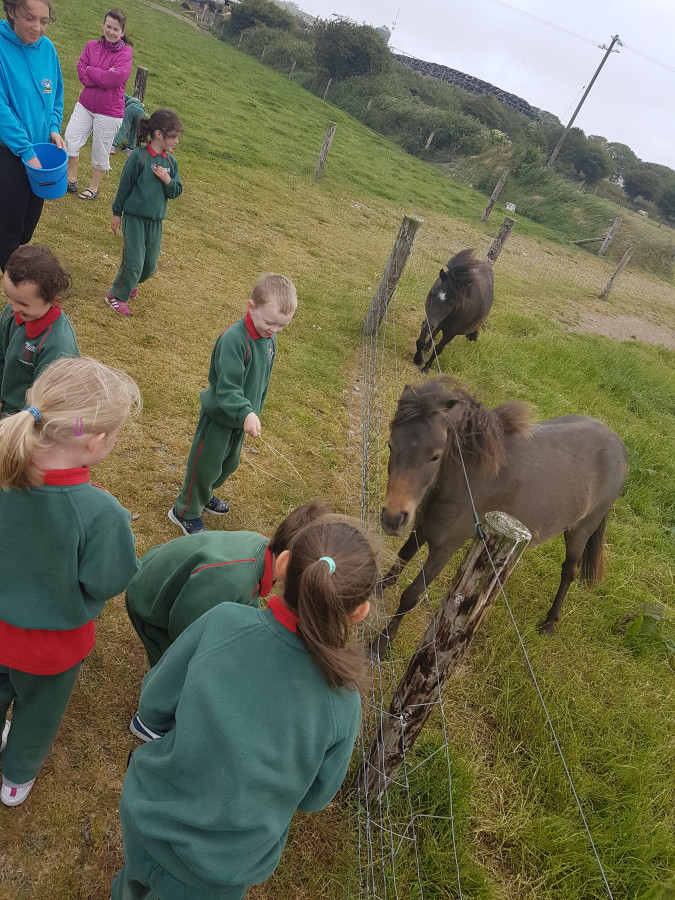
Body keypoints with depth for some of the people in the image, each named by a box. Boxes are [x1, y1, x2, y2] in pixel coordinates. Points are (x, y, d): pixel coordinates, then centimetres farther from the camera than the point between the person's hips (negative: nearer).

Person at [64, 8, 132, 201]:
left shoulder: (125, 52, -9)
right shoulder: (91, 46, 4)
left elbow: (116, 77, -21)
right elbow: (81, 71, -6)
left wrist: (90, 70, -9)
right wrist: (104, 77, -18)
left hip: (109, 112, -4)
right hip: (85, 105, 4)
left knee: (100, 152, 6)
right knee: (70, 140, -2)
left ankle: (94, 187, 25)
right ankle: (71, 179, 16)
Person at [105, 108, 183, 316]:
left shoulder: (171, 162, 4)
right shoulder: (139, 156, -12)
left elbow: (176, 192, 7)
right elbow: (125, 185, -6)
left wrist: (168, 181, -15)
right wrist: (116, 213, 0)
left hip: (156, 221, 6)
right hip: (134, 217, -5)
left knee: (150, 265, 12)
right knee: (134, 262, -8)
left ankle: (130, 283, 41)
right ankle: (116, 297, 11)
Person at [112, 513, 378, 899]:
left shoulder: (221, 622, -29)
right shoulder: (343, 705, -26)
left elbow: (153, 708, -14)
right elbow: (313, 797, -9)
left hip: (148, 819, 1)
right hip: (226, 869, 0)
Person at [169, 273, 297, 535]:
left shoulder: (269, 338, -3)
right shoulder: (234, 338, -30)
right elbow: (227, 387, -35)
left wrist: (254, 410, 19)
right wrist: (246, 413, -48)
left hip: (241, 417, 8)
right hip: (219, 417, -8)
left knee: (230, 463, 26)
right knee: (205, 465, 9)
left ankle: (203, 494, 51)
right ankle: (186, 512, 31)